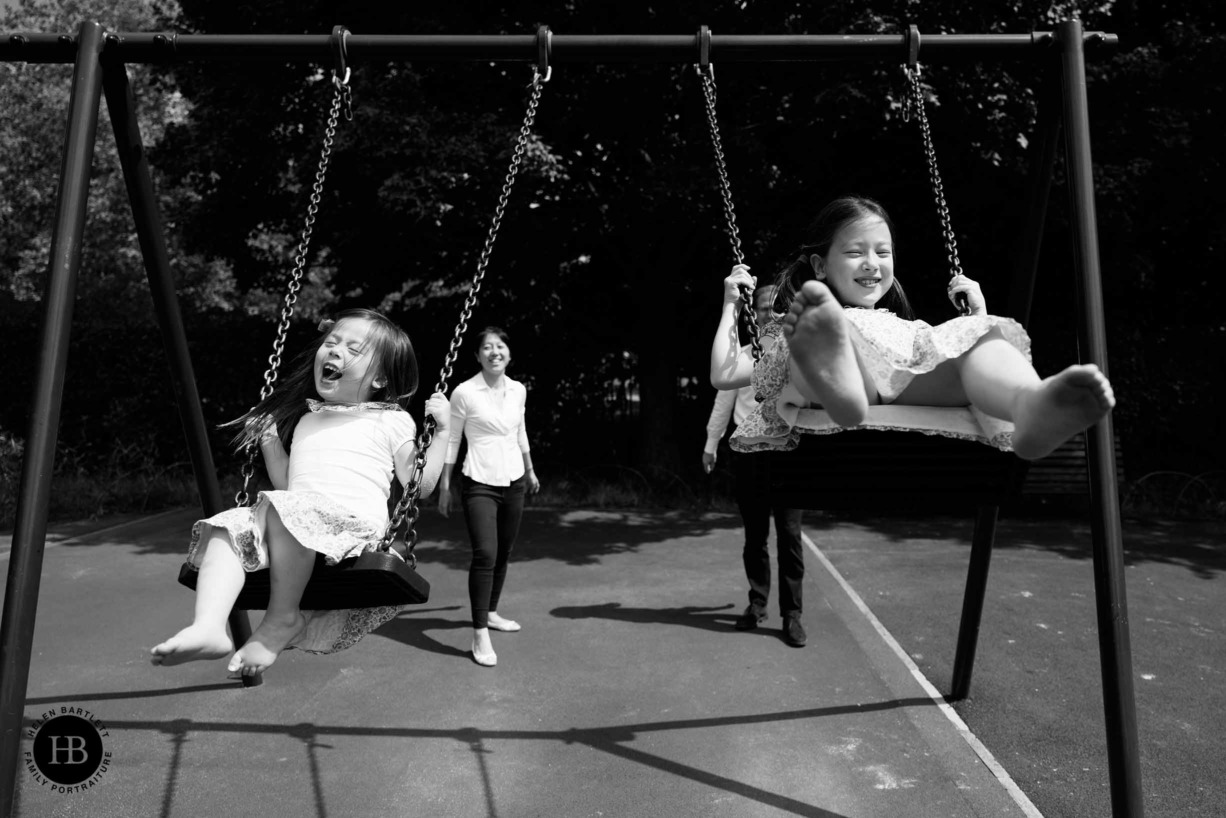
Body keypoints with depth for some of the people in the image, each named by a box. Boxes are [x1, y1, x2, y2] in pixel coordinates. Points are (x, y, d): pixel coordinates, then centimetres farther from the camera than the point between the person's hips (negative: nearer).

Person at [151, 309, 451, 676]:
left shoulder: (391, 420, 10)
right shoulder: (305, 420, 27)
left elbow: (418, 485, 2)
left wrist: (441, 430, -3)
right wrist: (269, 440, 18)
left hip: (355, 522, -6)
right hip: (298, 523, 6)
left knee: (282, 508, -33)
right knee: (223, 529, -17)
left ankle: (282, 619, -19)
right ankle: (208, 627, -31)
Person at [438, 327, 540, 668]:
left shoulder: (518, 390, 4)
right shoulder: (465, 392, -9)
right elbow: (451, 440, -3)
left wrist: (530, 471, 27)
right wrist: (444, 486, -3)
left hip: (513, 482, 5)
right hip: (480, 484, -5)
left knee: (503, 555, 12)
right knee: (485, 554, -16)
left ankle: (491, 613, 31)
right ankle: (480, 634, -10)